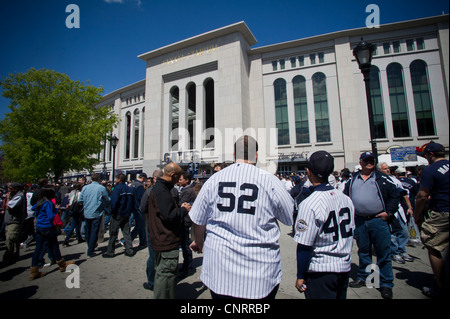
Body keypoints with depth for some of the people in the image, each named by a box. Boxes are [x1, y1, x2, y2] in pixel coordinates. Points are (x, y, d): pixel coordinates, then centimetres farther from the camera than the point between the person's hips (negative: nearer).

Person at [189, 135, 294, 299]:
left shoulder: (214, 180, -5)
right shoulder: (270, 181, -12)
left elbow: (198, 221, 5)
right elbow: (291, 219, 1)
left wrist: (199, 242, 25)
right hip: (261, 273, -1)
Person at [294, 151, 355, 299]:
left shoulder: (309, 204, -23)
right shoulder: (346, 199, -1)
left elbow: (304, 246, -19)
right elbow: (350, 234, 10)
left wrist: (300, 276, -7)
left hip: (321, 271, -7)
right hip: (345, 267, 7)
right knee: (340, 295, 23)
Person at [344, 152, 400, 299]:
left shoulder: (382, 178, 2)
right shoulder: (352, 179, 9)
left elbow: (395, 195, 2)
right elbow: (345, 197, 16)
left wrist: (389, 212, -5)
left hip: (378, 220, -2)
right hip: (359, 221, 3)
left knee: (383, 253, 4)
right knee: (363, 251, 15)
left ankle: (386, 283, 20)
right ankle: (363, 277, 30)